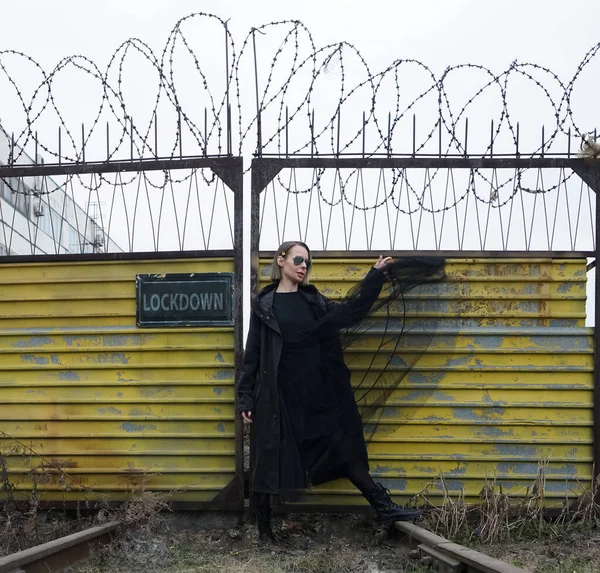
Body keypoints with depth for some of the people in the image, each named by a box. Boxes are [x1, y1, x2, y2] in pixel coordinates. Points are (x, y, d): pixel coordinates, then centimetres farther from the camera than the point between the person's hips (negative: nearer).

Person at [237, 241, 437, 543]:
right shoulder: (263, 304, -1)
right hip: (277, 396, -4)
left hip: (316, 392, 4)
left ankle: (385, 507, 13)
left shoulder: (313, 300, 10)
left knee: (343, 449, 7)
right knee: (268, 462, 5)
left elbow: (351, 312, 9)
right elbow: (252, 354, -2)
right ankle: (264, 529, 20)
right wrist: (245, 399, -5)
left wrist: (376, 276, 3)